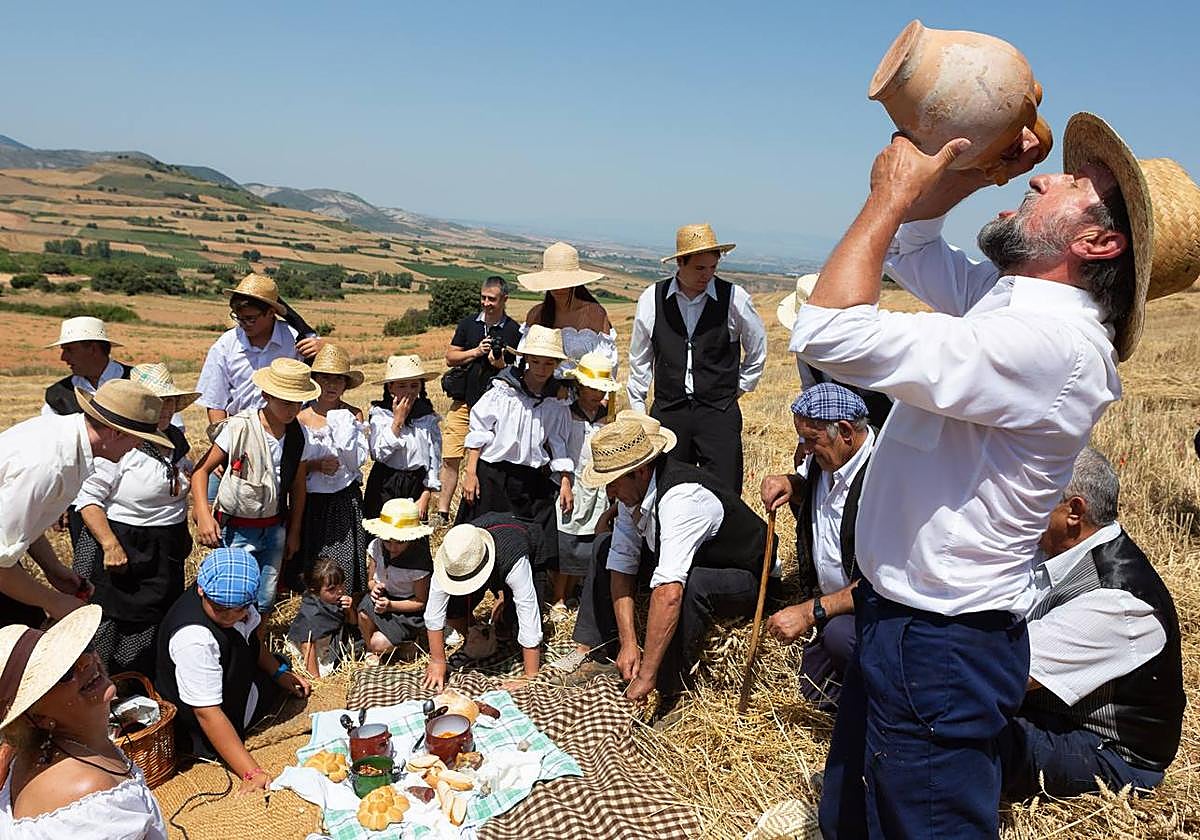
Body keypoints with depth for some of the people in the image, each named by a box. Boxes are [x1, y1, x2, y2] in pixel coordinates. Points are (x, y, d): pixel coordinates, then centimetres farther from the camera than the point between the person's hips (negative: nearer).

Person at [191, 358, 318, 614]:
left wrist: (294, 532, 15)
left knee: (265, 602, 13)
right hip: (235, 530, -4)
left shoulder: (298, 435, -2)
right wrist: (203, 515, -22)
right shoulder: (239, 427, -15)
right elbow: (201, 470, -10)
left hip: (274, 529, 4)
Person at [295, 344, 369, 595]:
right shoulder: (301, 417, 0)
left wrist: (342, 424, -15)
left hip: (346, 501, -1)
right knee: (310, 570, 7)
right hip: (311, 501, 1)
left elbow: (357, 460, -8)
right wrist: (316, 465, -17)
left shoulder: (353, 414, 0)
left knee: (346, 565, -1)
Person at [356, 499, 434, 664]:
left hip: (409, 608, -4)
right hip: (384, 595, 4)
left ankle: (410, 637, 13)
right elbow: (371, 579, 3)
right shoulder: (376, 547, -13)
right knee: (365, 610, -29)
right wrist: (374, 587, -22)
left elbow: (421, 602, -16)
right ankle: (369, 650, -1)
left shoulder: (419, 562, -26)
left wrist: (390, 605, -28)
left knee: (380, 644, -20)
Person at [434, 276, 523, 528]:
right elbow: (450, 358, 9)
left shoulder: (515, 331, 2)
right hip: (463, 403, 2)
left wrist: (502, 365, -16)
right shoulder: (468, 324, 9)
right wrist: (476, 351, -7)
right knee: (450, 458, 0)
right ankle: (442, 512, 9)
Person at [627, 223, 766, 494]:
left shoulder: (734, 298, -4)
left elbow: (757, 351, 12)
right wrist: (637, 409, 12)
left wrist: (737, 389, 11)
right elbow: (640, 360, 12)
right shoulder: (652, 299, 1)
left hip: (719, 413, -1)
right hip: (667, 412, 2)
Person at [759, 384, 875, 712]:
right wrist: (790, 485, -2)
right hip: (836, 602, 9)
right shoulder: (824, 459, -2)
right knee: (817, 692, 16)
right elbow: (807, 482, 24)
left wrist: (810, 612, -32)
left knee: (841, 634, -38)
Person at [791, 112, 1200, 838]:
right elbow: (909, 247, 19)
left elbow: (829, 331, -32)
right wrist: (974, 172, 0)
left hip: (939, 648, -9)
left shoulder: (1047, 342, -27)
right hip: (898, 620, 9)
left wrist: (892, 194, -18)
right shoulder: (1013, 296, 4)